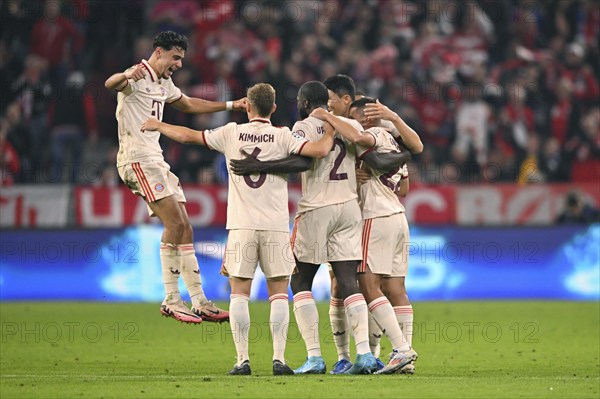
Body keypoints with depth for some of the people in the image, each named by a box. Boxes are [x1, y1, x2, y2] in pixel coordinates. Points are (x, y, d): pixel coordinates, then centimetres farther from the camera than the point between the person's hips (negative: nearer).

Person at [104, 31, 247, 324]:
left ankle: (199, 302, 9)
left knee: (185, 229, 6)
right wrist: (126, 76, -57)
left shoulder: (163, 84, 19)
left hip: (155, 160, 10)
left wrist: (231, 106, 36)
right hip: (137, 159, -10)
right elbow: (110, 83, -34)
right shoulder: (138, 77, -11)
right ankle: (171, 300, -12)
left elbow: (189, 104, 38)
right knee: (175, 223, -17)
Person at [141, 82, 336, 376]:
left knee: (239, 291, 5)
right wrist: (329, 133, 9)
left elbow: (188, 136, 10)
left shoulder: (232, 133, 4)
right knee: (279, 292, 5)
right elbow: (319, 151, -12)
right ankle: (278, 359, -4)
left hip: (242, 226, 0)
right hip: (276, 226, 0)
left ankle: (242, 359, -1)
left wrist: (157, 126, 27)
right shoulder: (282, 136, 0)